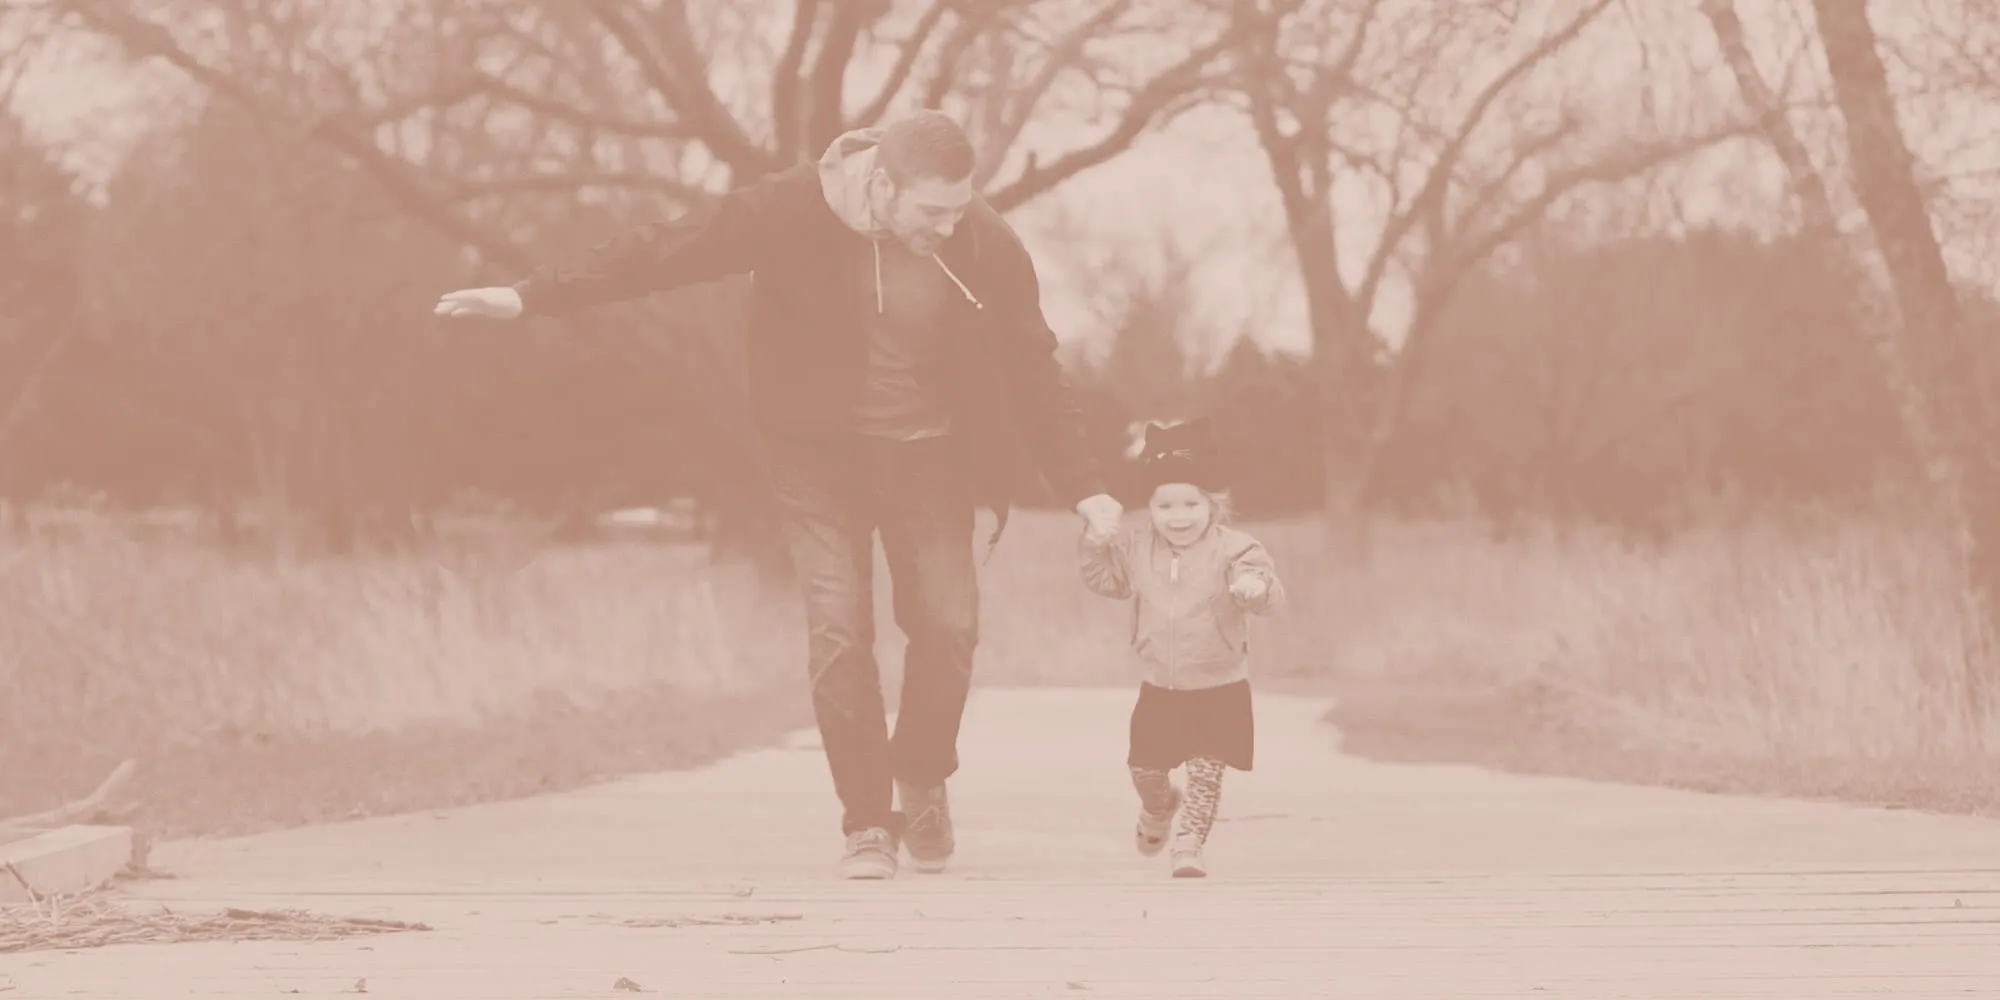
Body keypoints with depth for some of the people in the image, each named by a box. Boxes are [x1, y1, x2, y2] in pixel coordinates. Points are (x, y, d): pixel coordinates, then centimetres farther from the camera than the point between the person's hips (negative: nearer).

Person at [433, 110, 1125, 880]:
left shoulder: (987, 247, -16)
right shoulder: (793, 214, -21)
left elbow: (1033, 373, -4)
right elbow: (664, 252, -15)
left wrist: (1082, 488, -6)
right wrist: (533, 297, -16)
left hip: (928, 456, 1)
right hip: (819, 450, -1)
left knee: (948, 624, -8)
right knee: (838, 629, -12)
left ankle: (922, 781, 20)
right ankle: (868, 824, -1)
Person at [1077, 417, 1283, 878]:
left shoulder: (1233, 549, -15)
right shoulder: (1136, 547, 0)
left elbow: (1267, 592, -26)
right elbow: (1105, 578, 13)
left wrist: (1255, 587, -50)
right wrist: (1097, 542, -5)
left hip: (1219, 689, -4)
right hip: (1159, 689, 4)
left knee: (1206, 770, -6)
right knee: (1145, 767, 15)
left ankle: (1189, 844, 6)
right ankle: (1158, 808, 47)